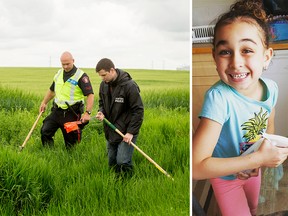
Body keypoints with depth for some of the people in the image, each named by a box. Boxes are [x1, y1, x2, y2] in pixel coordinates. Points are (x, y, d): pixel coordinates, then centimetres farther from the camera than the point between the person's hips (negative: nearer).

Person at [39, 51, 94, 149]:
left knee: (71, 141, 1)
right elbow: (52, 90, 28)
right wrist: (44, 102, 26)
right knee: (45, 132, -4)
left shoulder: (81, 76, -11)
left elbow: (90, 95, -16)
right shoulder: (59, 74, 11)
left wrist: (87, 112, -25)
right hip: (57, 111, 6)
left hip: (72, 114, -6)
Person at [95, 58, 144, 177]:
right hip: (111, 131, 7)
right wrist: (101, 112, -7)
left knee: (123, 162, -10)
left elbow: (138, 110, -16)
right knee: (112, 161, 15)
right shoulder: (104, 85, 0)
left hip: (126, 132, -7)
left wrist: (131, 132, -18)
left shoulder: (129, 86, -20)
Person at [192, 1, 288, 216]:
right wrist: (259, 159, -36)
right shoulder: (218, 97, -37)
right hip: (225, 175, -5)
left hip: (253, 169, 6)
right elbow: (196, 167, -41)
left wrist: (261, 160, -17)